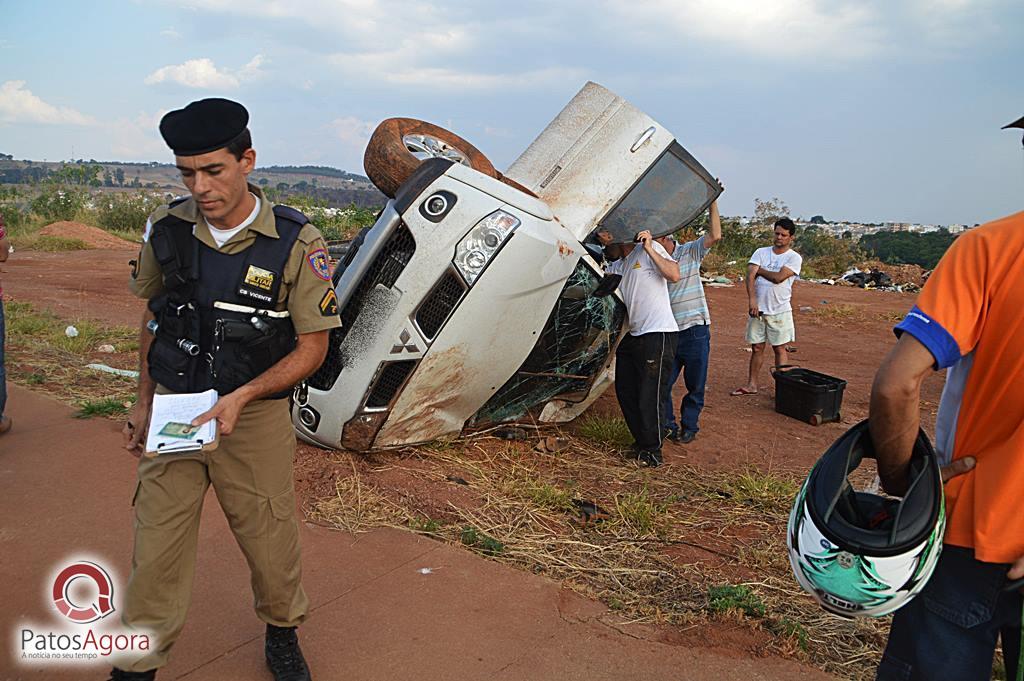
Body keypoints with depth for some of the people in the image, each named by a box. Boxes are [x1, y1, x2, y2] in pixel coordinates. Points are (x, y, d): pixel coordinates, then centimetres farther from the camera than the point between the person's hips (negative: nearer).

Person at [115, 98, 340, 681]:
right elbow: (153, 318, 12)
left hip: (257, 415, -2)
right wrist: (144, 403, 11)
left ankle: (282, 632, 39)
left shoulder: (297, 243, -15)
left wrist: (239, 398, -21)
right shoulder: (166, 230, -3)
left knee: (271, 540, 10)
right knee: (157, 547, 7)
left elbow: (312, 347, -10)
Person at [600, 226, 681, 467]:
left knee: (649, 396, -7)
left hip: (658, 333, -9)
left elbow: (674, 275, -16)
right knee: (625, 391, 13)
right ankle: (641, 442, 28)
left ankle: (652, 450, 8)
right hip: (633, 335, 9)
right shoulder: (617, 266, 21)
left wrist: (649, 248, -18)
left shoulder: (651, 249, -3)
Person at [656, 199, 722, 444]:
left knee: (695, 385, 9)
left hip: (695, 330, -2)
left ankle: (689, 426, 26)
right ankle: (667, 425, 23)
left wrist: (712, 203, -15)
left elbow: (715, 236, -13)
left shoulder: (690, 252, -1)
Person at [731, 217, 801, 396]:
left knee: (779, 349, 3)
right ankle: (751, 385, 18)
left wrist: (759, 269, -4)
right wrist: (752, 299, -20)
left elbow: (778, 277, -18)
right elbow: (750, 275, -7)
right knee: (757, 348, 10)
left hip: (779, 311, -3)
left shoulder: (794, 258, -4)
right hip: (757, 308, 3)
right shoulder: (761, 252, 6)